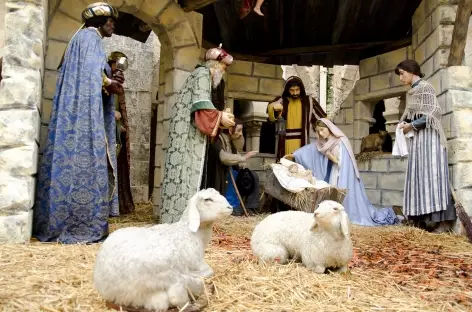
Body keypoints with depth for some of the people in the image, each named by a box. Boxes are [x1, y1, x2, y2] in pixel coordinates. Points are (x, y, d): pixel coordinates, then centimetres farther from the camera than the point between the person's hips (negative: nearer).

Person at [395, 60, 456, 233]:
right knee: (419, 176, 3)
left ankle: (442, 219, -9)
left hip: (428, 136, -8)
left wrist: (412, 125, -11)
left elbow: (433, 113, -13)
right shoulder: (411, 92, 19)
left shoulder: (425, 87, -5)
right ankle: (424, 218, 5)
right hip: (417, 138, 8)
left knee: (431, 174, -11)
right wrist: (403, 124, 1)